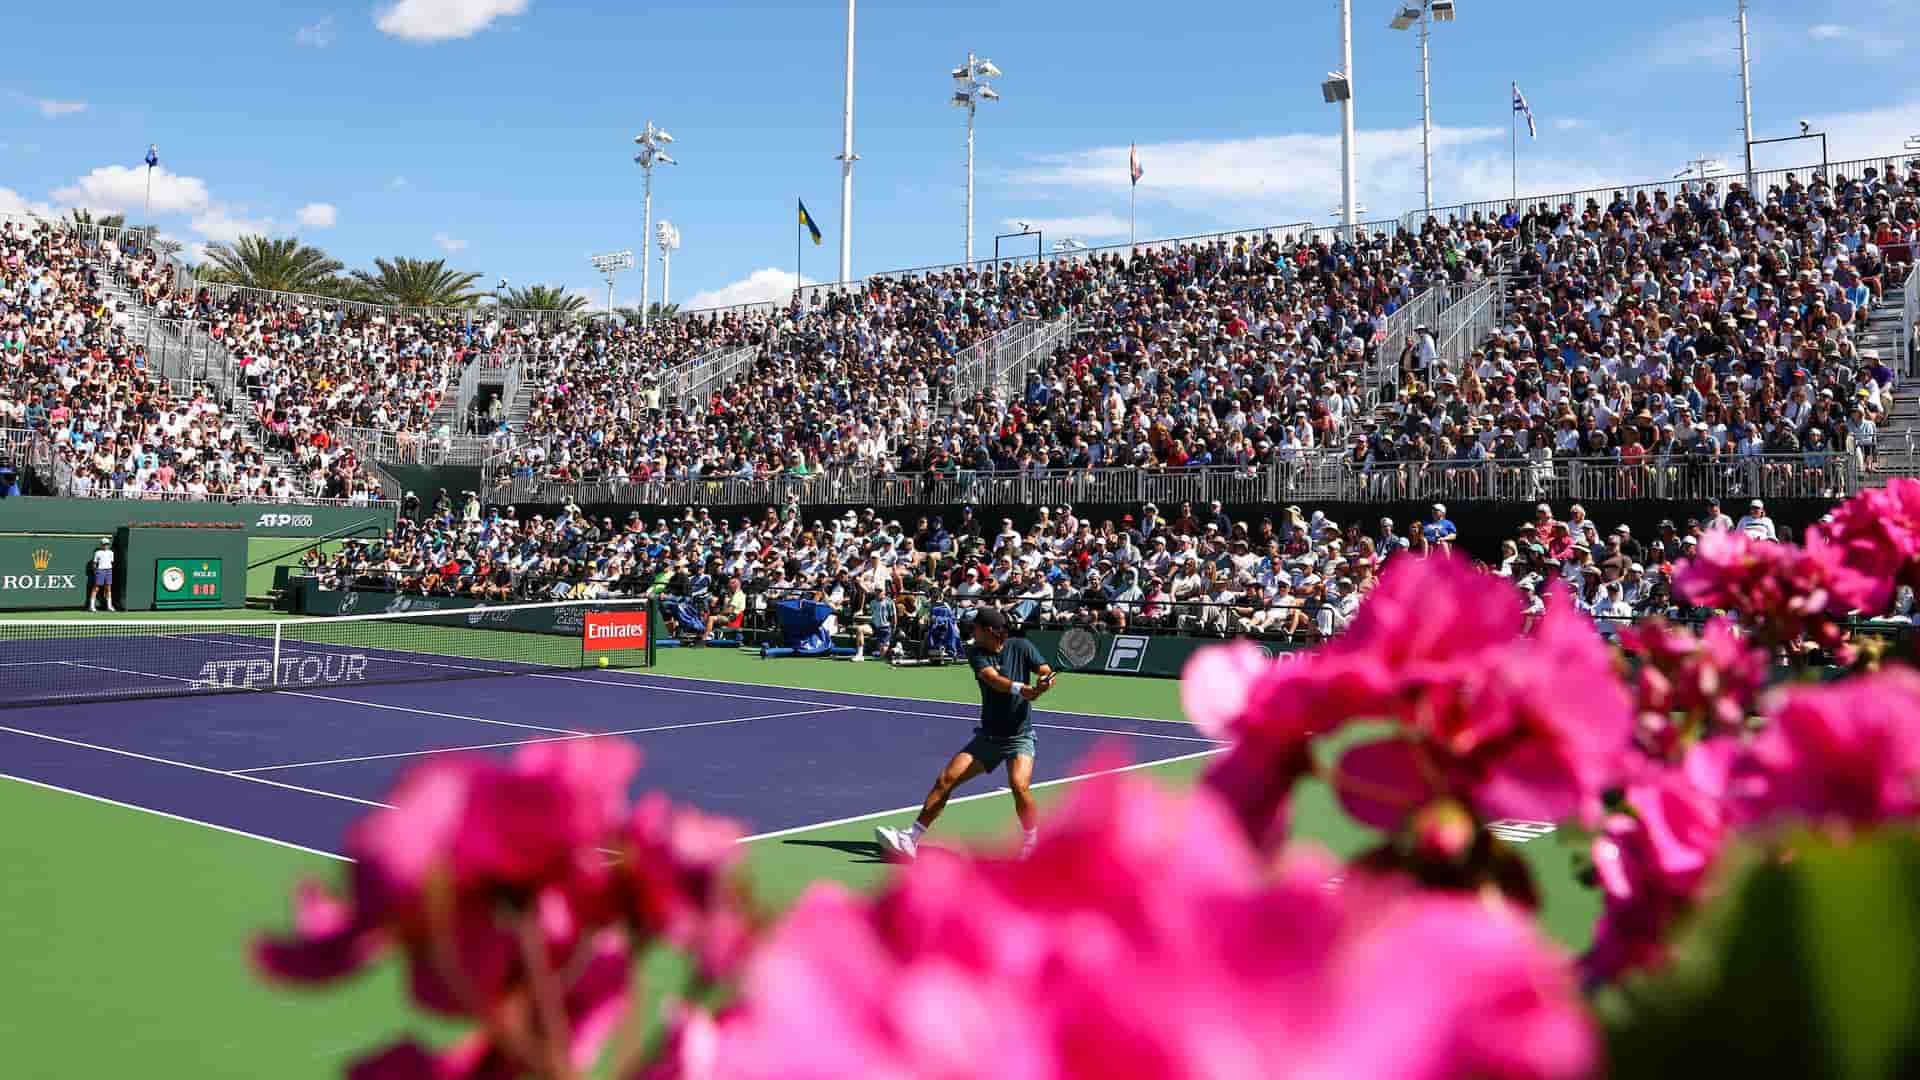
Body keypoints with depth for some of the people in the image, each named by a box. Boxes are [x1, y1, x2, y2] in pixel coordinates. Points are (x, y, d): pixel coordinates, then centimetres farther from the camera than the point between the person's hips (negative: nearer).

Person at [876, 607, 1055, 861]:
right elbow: (993, 679, -23)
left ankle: (1031, 844, -5)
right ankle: (911, 840, 0)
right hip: (987, 736, 3)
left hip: (1019, 737, -3)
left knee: (1019, 785, -28)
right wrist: (1022, 688, -43)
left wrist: (1043, 685, -33)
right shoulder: (976, 653, -4)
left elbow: (1047, 674, -8)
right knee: (945, 779, -6)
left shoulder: (1021, 647, -7)